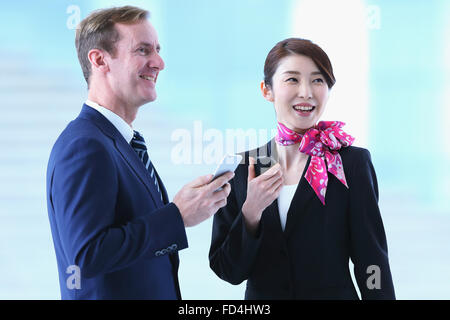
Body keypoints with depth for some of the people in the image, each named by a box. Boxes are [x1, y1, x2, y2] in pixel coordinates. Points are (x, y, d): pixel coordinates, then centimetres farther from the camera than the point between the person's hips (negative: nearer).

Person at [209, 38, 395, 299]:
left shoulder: (353, 163, -9)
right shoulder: (241, 168, -3)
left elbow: (372, 262, -9)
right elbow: (229, 272, -6)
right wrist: (251, 212, -19)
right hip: (261, 300, 2)